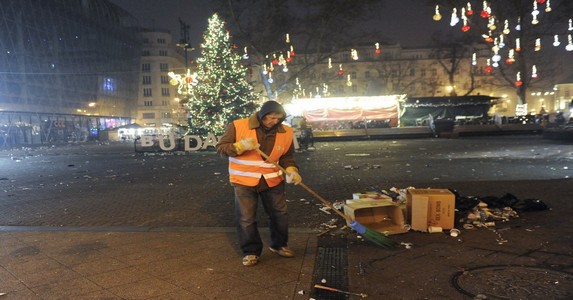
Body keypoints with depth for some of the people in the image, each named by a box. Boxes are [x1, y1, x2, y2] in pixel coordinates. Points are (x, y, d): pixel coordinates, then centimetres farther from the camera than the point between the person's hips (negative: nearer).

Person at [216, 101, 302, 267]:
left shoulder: (286, 132, -4)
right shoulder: (238, 126, -13)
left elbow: (287, 156, 5)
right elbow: (220, 147, -10)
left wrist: (291, 170, -16)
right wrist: (241, 146, -27)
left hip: (273, 181, 3)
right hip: (244, 181, -3)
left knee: (280, 214, 14)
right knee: (246, 219, 3)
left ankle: (279, 245, 37)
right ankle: (251, 251, 23)